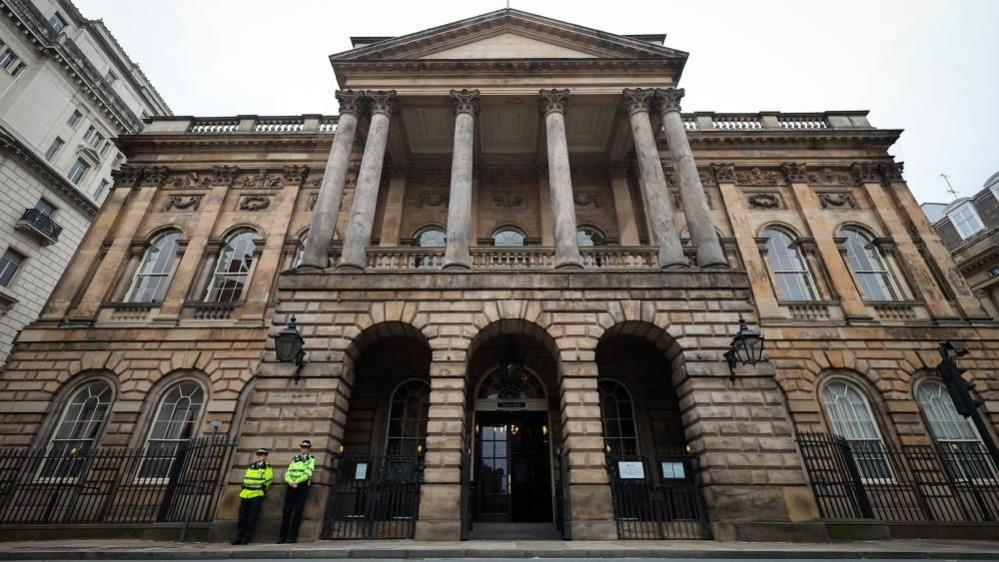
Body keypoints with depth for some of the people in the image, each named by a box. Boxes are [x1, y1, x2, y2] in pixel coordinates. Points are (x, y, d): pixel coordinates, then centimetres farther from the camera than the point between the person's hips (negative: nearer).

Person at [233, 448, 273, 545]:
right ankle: (239, 536, 10)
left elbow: (268, 481, -2)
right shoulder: (250, 467, 18)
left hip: (257, 495, -5)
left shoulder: (267, 468, 1)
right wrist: (244, 490, 14)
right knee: (242, 516, 4)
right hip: (245, 494, 6)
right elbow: (245, 478, 24)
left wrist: (262, 491, 1)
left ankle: (247, 536, 0)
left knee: (252, 517, -5)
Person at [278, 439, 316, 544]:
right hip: (291, 486, 4)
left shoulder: (311, 459, 5)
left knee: (298, 511, -5)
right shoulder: (294, 459, 18)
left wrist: (296, 481, -17)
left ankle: (293, 536, -2)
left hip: (302, 486, -4)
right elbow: (288, 473, 8)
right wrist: (290, 481, -12)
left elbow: (308, 473, -7)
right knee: (287, 511, 1)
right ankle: (283, 536, 6)